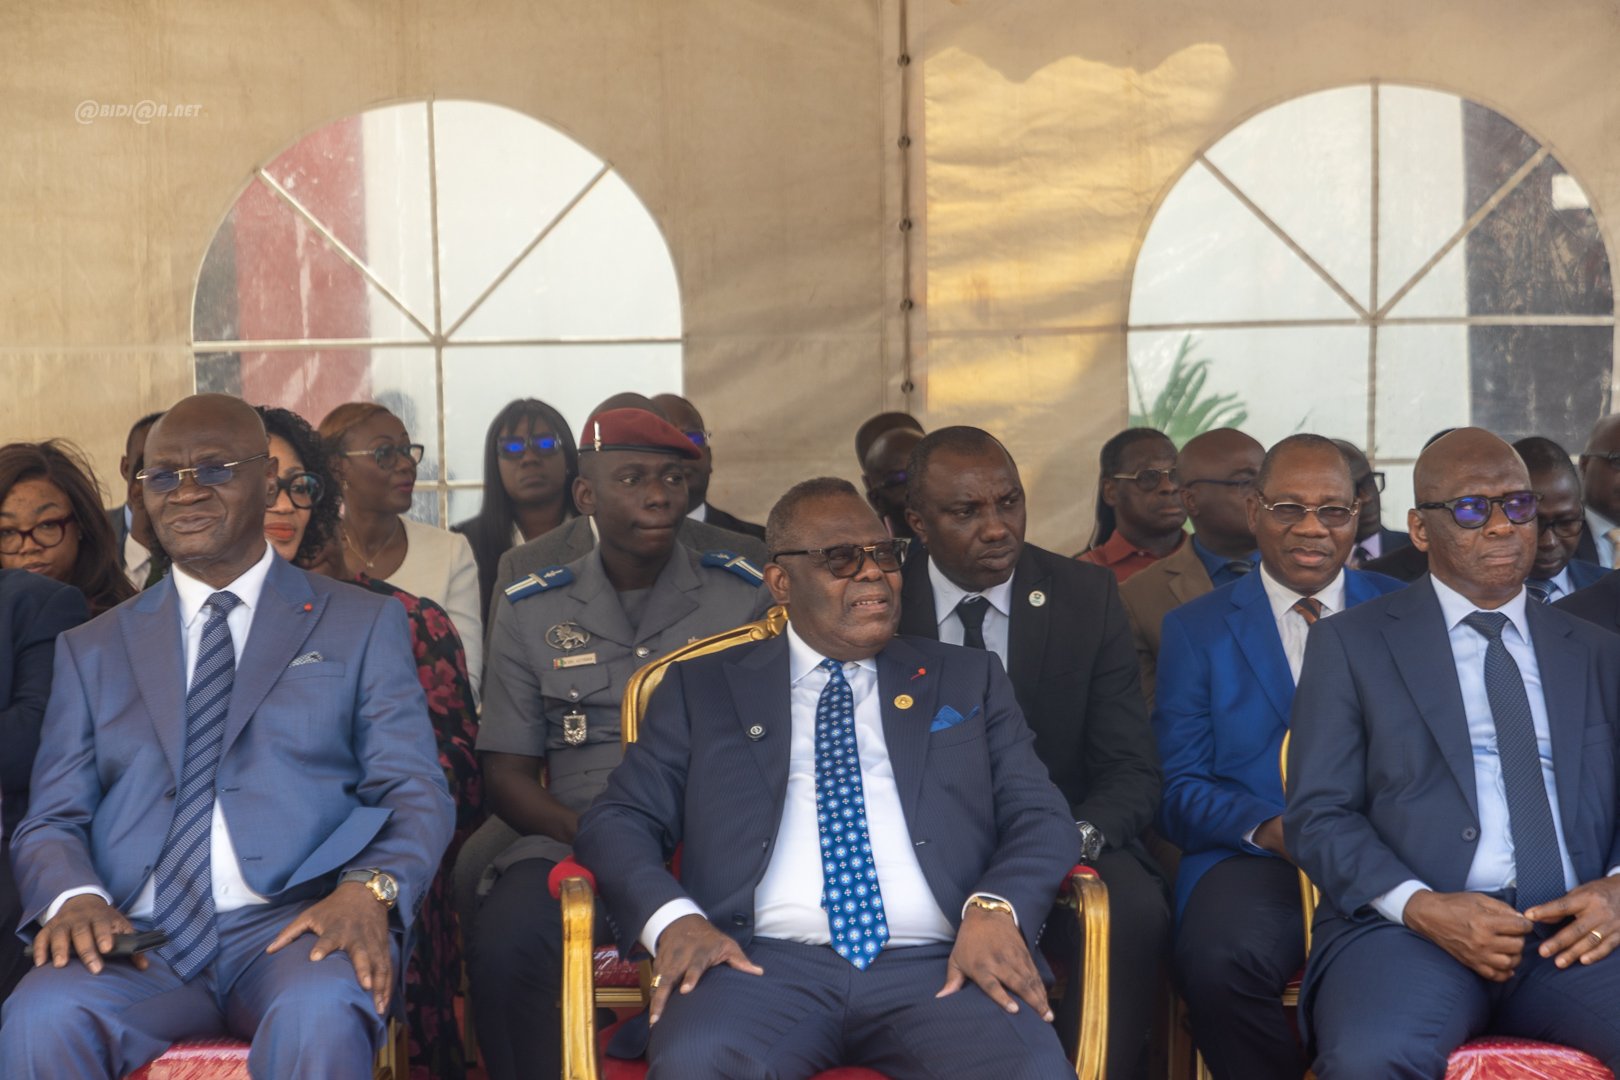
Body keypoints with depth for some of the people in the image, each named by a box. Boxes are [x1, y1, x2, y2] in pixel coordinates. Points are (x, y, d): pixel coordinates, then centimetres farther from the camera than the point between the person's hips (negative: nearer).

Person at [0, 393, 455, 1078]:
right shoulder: (92, 650, 21)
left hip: (295, 926, -2)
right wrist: (75, 897, -10)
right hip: (137, 939, 2)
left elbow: (416, 796, 6)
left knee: (320, 1016, -37)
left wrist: (370, 890, -16)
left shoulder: (363, 626, 14)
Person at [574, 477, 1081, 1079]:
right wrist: (673, 918, -10)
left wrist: (995, 909, -9)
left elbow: (1043, 818, 13)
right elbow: (616, 820, 12)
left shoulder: (968, 680, 20)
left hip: (935, 965, 2)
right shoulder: (702, 687, 17)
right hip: (764, 962, -1)